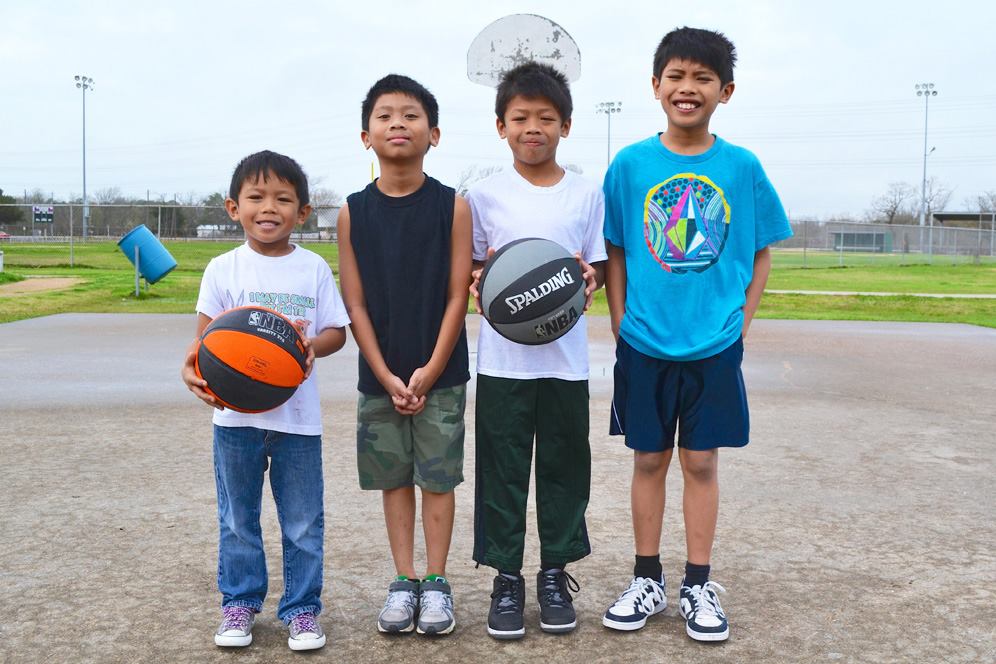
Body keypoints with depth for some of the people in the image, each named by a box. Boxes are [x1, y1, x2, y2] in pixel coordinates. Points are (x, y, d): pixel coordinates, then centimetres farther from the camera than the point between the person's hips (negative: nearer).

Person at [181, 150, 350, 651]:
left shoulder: (314, 268, 1)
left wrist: (313, 345, -19)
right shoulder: (224, 269, 0)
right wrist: (193, 366, -21)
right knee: (238, 520, 13)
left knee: (303, 523, 7)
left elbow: (337, 330, 3)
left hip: (298, 416, 0)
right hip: (236, 414, 0)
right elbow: (206, 334, 0)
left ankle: (302, 608, 22)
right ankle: (239, 603, 29)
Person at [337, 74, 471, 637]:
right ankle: (404, 581, 24)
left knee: (438, 477, 6)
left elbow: (457, 296, -6)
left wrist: (430, 371, -12)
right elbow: (355, 304, -2)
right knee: (395, 478, 11)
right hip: (380, 376, 2)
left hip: (441, 374, -2)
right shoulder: (354, 212, -2)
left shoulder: (452, 206, -6)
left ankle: (436, 582, 20)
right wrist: (387, 377, -9)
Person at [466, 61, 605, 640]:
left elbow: (598, 265, 9)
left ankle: (556, 574, 25)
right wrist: (479, 280, -16)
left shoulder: (587, 194, 5)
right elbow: (467, 271, 6)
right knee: (502, 471, 4)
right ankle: (507, 578, 18)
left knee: (564, 467, 9)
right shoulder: (484, 195, 2)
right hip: (503, 357, -1)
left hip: (566, 357, 1)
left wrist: (590, 277, -13)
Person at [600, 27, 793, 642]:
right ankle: (647, 580, 24)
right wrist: (622, 327, -2)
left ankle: (699, 586, 22)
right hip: (644, 344, 0)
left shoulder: (743, 167, -2)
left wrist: (739, 326, -1)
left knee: (702, 460, 8)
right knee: (649, 458, 10)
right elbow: (613, 254, 3)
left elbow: (761, 252, 6)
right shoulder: (630, 164, -2)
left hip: (715, 347, 0)